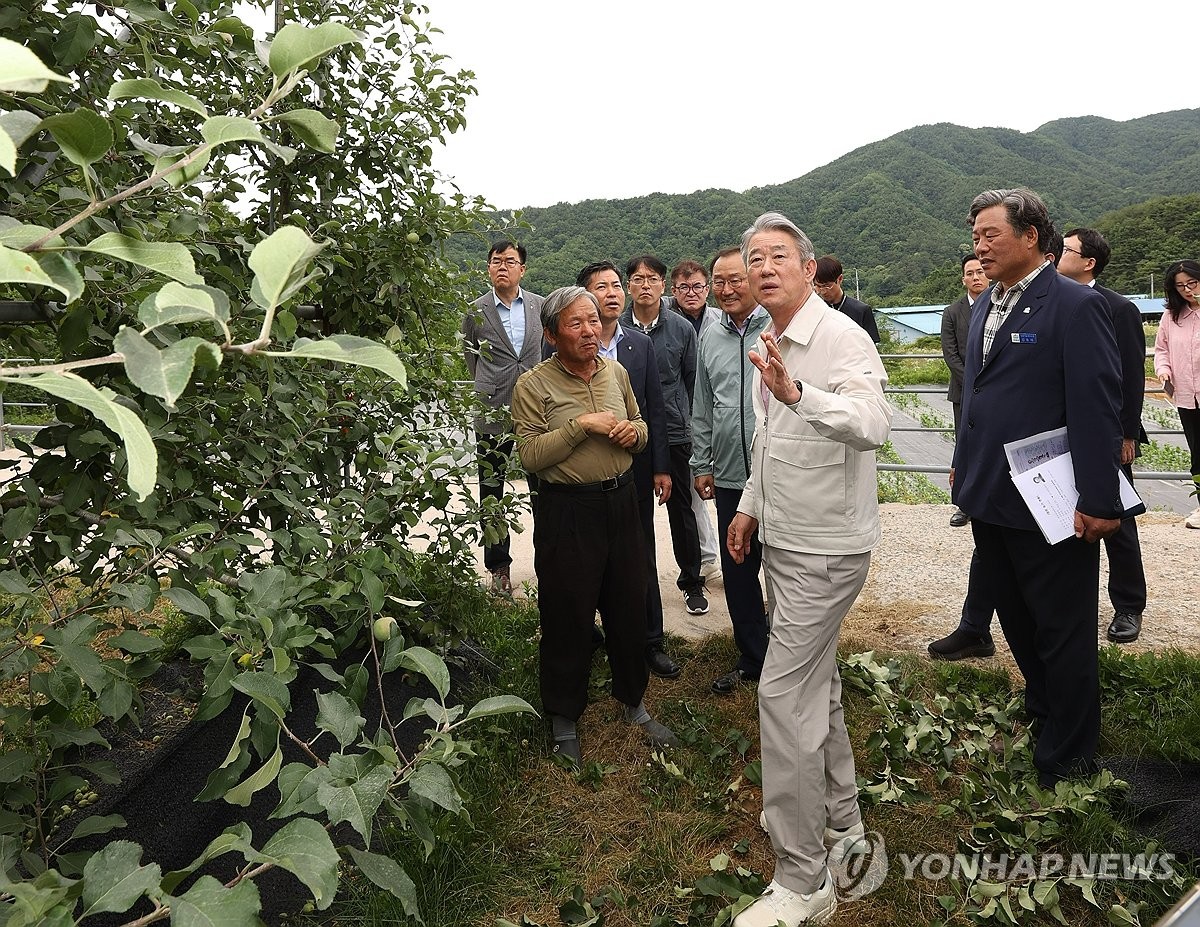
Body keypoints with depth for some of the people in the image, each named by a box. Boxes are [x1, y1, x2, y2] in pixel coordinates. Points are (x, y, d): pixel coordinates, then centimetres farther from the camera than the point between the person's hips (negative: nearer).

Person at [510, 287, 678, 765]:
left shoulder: (616, 372, 7)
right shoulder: (533, 385, -9)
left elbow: (640, 428, 19)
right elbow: (530, 455, -16)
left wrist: (633, 431, -4)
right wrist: (581, 425, -20)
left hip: (620, 502, 5)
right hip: (567, 511, -5)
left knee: (629, 609, 16)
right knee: (568, 619, 7)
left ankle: (634, 702, 39)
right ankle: (564, 723, 28)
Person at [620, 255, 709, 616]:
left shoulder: (682, 328, 0)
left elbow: (692, 380, 9)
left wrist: (685, 417, 10)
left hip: (675, 434, 0)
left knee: (682, 510, 8)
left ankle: (692, 581, 23)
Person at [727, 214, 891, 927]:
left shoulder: (841, 337, -18)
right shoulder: (772, 344, 11)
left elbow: (874, 426, -36)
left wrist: (799, 393, -51)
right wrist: (751, 506, 20)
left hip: (826, 549, -9)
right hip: (785, 541, 10)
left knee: (785, 693, -8)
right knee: (817, 681, 19)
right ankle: (841, 820, 39)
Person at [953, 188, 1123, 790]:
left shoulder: (1076, 306, -13)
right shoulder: (986, 306, 10)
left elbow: (1097, 409, -18)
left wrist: (1098, 503, -20)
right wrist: (965, 466, 16)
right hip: (990, 497, 8)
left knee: (1063, 633, 8)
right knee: (1017, 623, 21)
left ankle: (1065, 760, 25)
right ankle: (1042, 717, 42)